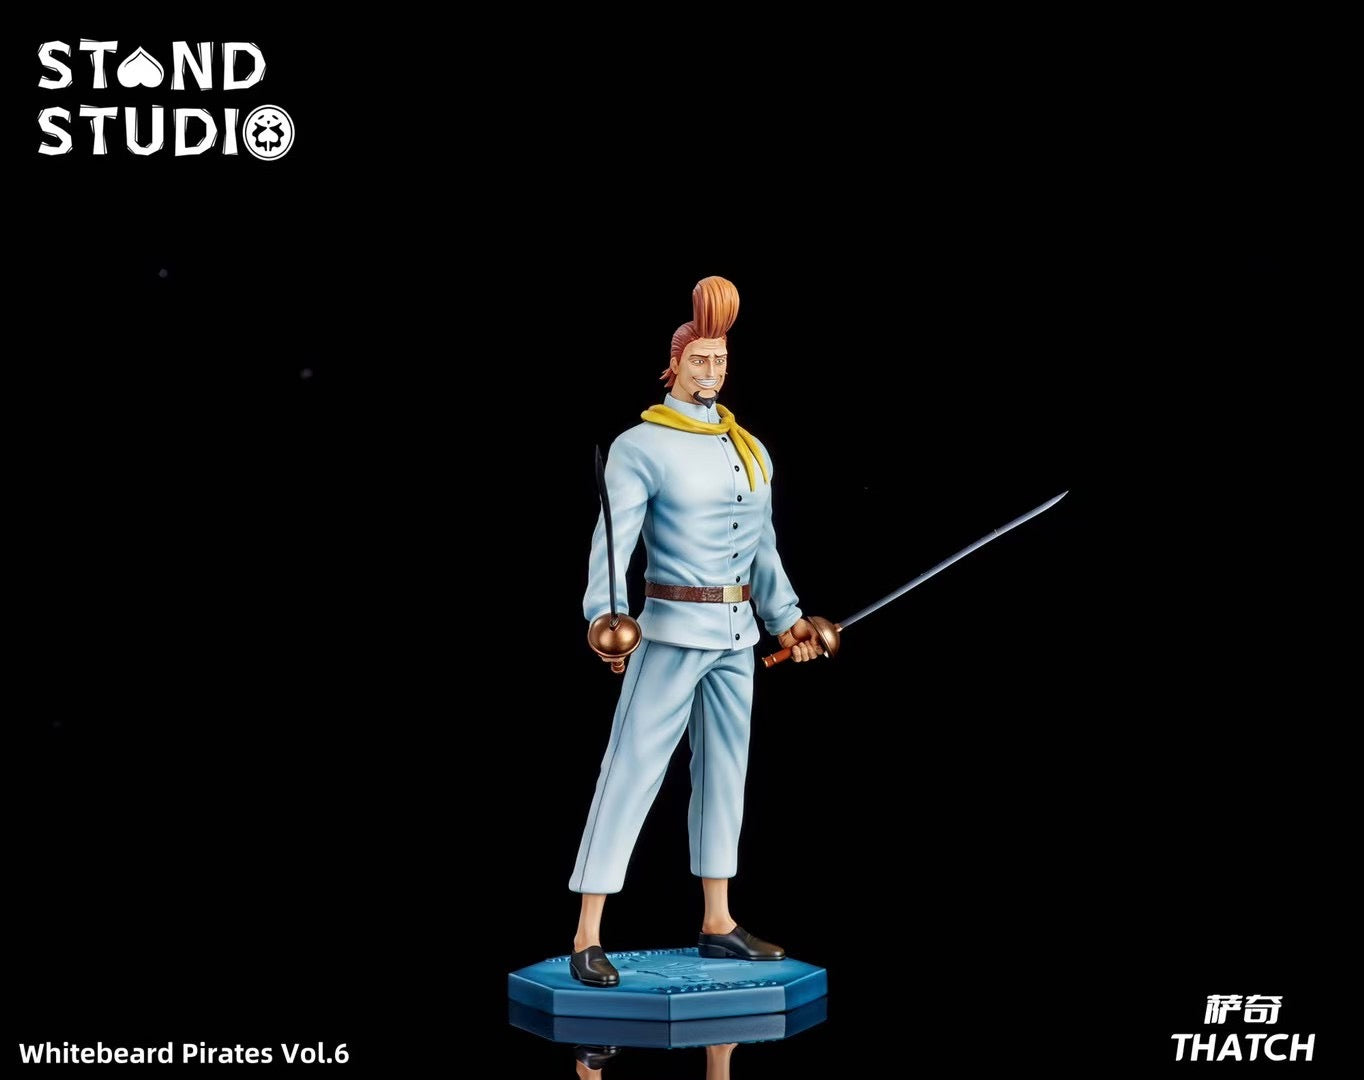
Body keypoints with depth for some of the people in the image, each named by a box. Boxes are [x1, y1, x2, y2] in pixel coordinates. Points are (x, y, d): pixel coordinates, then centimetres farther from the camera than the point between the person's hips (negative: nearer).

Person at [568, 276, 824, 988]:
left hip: (736, 635, 7)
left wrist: (783, 616, 20)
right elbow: (614, 536, -19)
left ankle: (717, 925, 23)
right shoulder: (640, 446, -8)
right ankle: (587, 937, -7)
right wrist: (605, 611, -33)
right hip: (671, 633, -7)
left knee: (725, 770, 12)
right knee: (631, 772, -8)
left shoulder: (751, 451, 13)